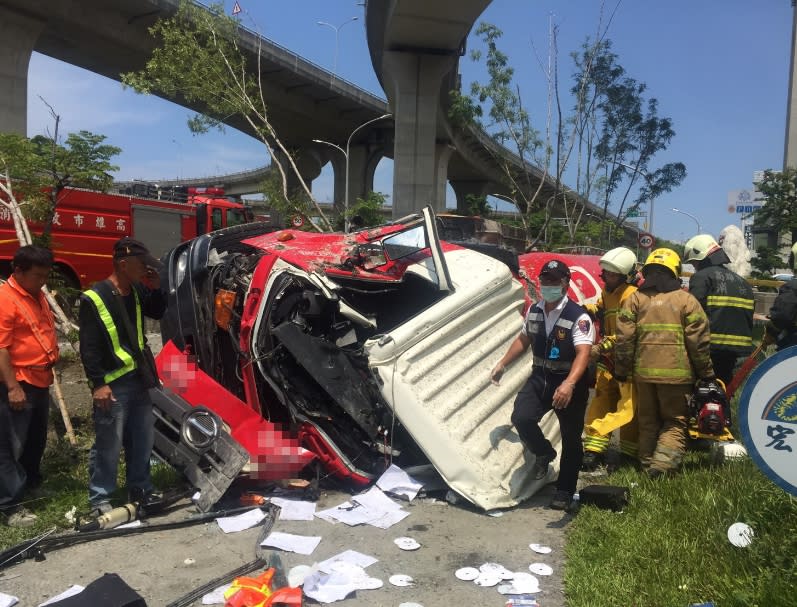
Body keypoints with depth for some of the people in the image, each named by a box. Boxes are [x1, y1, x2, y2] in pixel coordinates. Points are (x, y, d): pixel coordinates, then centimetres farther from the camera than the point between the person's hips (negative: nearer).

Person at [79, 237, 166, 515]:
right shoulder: (94, 298, -14)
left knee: (143, 440, 16)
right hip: (113, 385, -7)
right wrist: (98, 384, -17)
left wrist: (156, 287, 3)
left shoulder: (136, 291, 7)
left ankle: (140, 488, 30)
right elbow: (89, 347, -14)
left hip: (138, 379, 7)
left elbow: (158, 312, 21)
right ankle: (100, 498, 16)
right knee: (108, 445, 1)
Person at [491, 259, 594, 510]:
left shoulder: (578, 317, -18)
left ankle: (565, 490, 24)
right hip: (540, 377, 5)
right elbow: (523, 339, 18)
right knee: (521, 417, -15)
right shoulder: (534, 311, 3)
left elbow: (583, 353, -29)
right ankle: (544, 453, 16)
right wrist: (502, 364, 17)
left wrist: (569, 384, -44)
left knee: (571, 438, 6)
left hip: (570, 382, -4)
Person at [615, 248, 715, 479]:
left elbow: (624, 339, 1)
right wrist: (706, 373, 8)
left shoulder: (635, 299, 4)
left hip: (644, 371, 3)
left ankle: (648, 463, 20)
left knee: (648, 420, 15)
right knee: (675, 421, 7)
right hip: (677, 373, -2)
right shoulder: (686, 300, -2)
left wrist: (621, 371, 8)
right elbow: (698, 341, -3)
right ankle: (663, 463, -8)